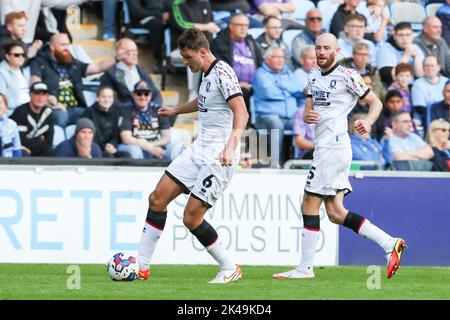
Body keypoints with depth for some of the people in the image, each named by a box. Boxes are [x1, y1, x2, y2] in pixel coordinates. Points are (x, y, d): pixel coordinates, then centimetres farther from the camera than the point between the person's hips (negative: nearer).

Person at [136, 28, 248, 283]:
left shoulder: (222, 73, -16)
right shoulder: (208, 74, 13)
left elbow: (241, 113, -27)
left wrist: (231, 146, -40)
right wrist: (176, 110, 51)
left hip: (219, 157, -10)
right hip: (199, 149, 10)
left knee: (191, 217, -11)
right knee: (158, 198, 4)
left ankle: (231, 269, 6)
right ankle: (142, 267, 9)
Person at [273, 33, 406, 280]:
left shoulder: (346, 75, -7)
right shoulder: (314, 75, 17)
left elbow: (375, 102, -3)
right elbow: (308, 111, 21)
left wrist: (368, 121, -22)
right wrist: (308, 115, -3)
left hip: (334, 146, -9)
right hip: (324, 147, 9)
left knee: (309, 205, -6)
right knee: (335, 213, 6)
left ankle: (305, 268, -1)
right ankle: (390, 244, 7)